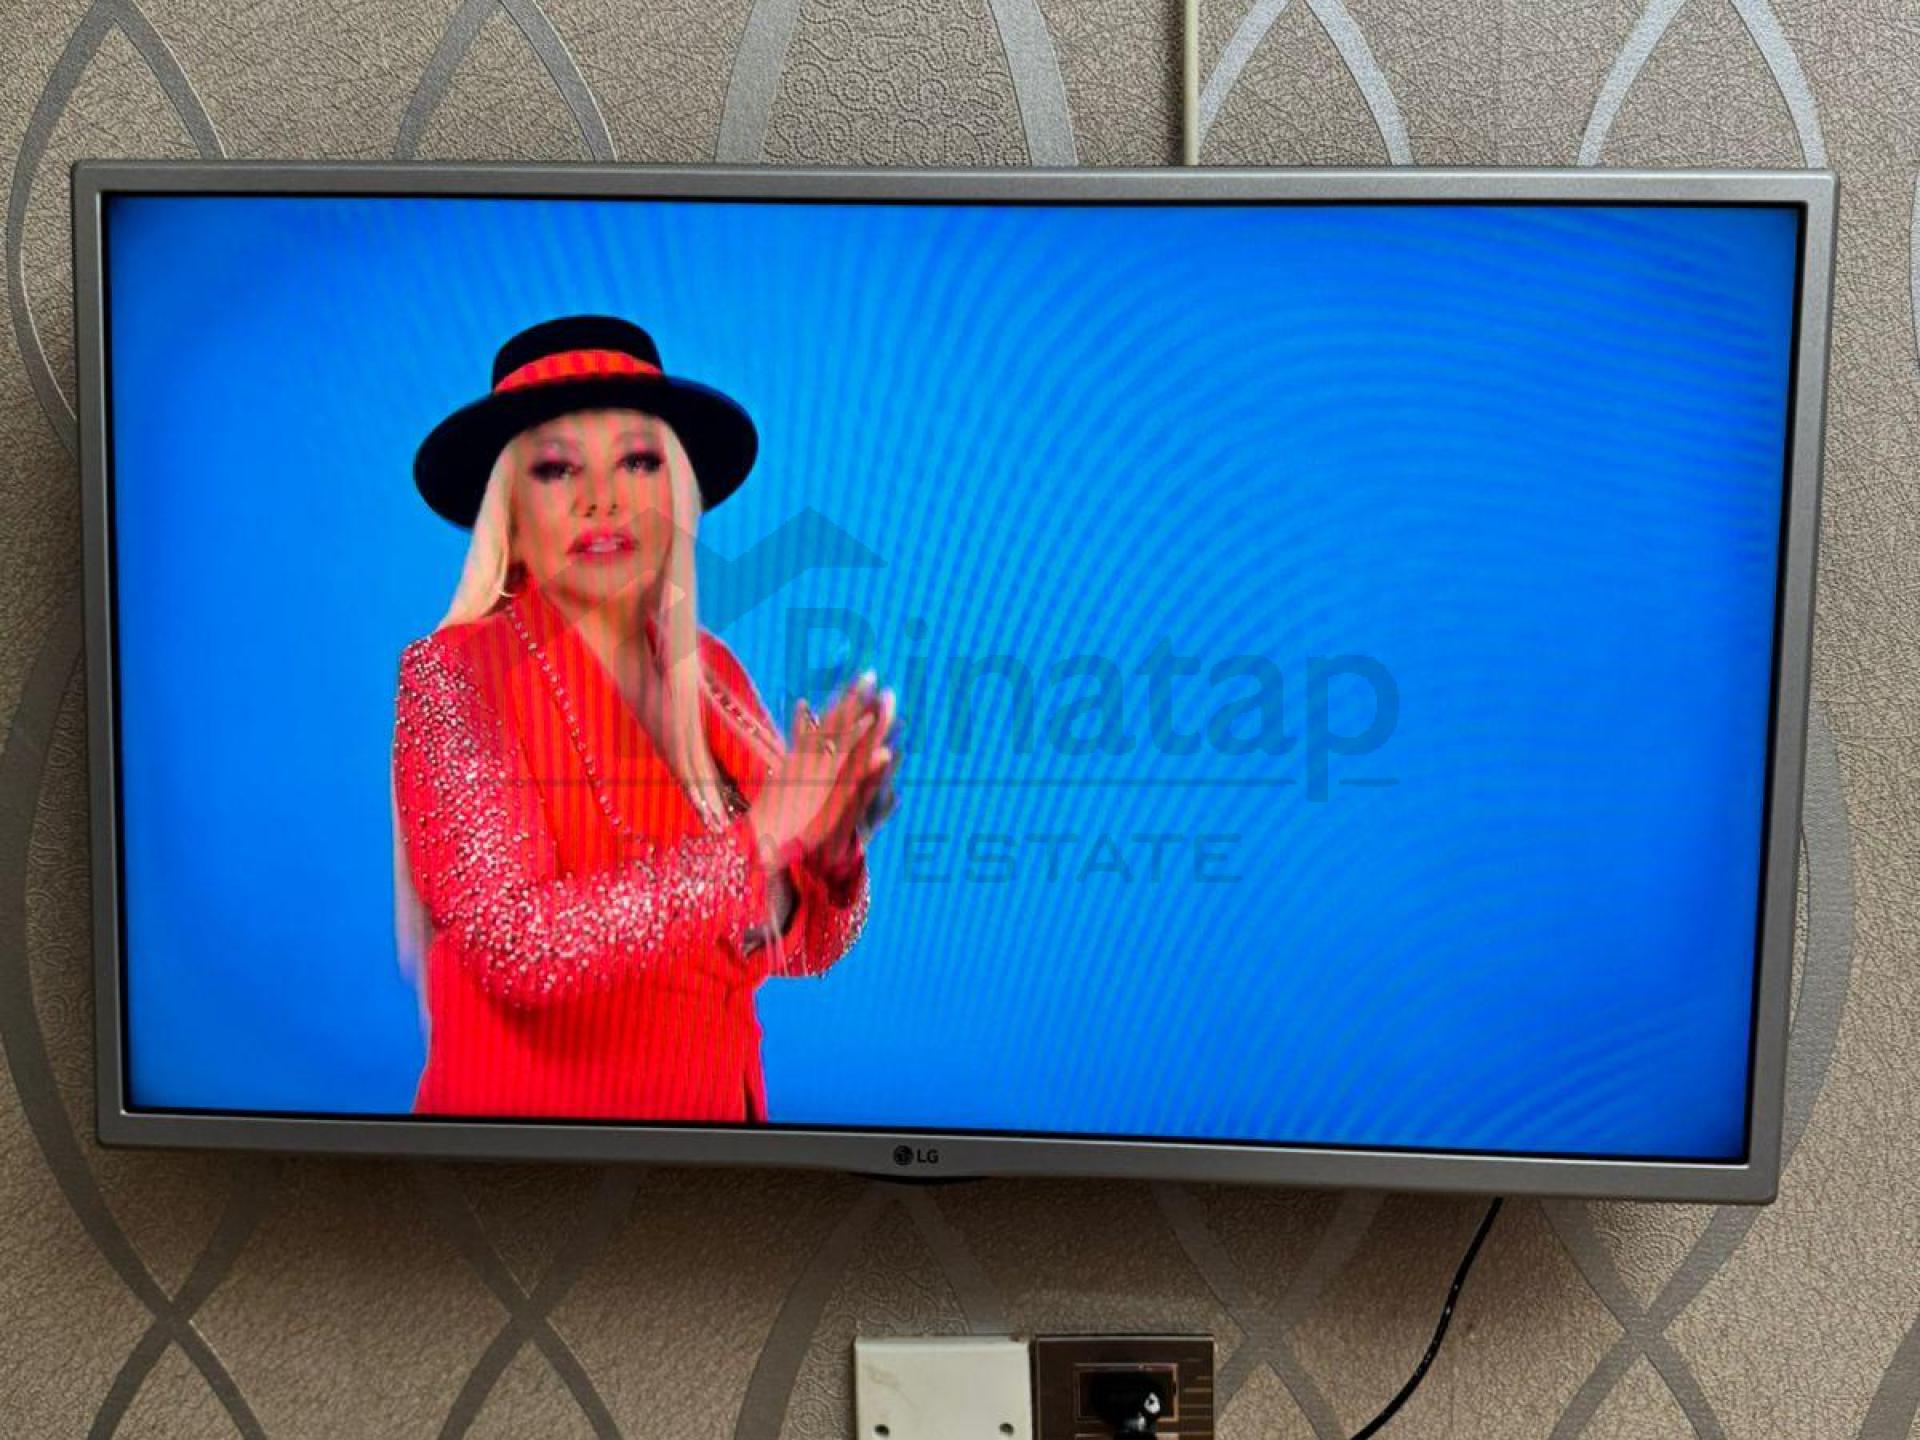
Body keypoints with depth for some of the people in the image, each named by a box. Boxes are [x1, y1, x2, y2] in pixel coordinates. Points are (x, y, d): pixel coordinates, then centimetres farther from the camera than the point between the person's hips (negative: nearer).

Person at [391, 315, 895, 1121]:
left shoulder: (711, 673, 0)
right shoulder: (450, 676, -13)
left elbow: (799, 948, 1)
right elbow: (519, 943, -24)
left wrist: (830, 852, -19)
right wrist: (751, 841, -27)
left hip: (715, 1107, 5)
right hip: (527, 1106, -4)